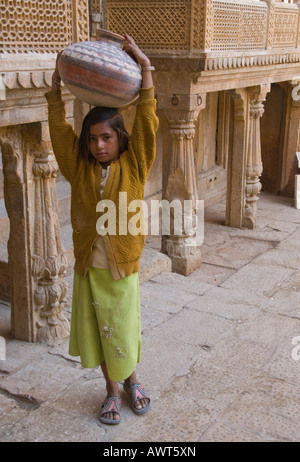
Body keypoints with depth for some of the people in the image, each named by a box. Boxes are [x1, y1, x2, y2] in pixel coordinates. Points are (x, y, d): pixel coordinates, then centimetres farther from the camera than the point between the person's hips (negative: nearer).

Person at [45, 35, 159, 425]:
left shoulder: (133, 166, -8)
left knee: (123, 330, 13)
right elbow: (59, 129, -4)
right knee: (97, 331, 14)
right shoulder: (79, 167, -2)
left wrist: (145, 68, -21)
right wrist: (56, 85, -12)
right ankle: (112, 390, 36)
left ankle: (131, 380, 42)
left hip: (123, 267, -2)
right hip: (88, 267, 3)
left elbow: (147, 123, -17)